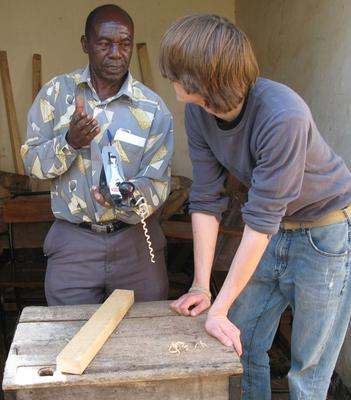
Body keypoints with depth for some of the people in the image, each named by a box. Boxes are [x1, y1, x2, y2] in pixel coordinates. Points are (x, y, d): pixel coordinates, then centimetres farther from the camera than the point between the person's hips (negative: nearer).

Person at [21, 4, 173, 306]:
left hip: (135, 242, 0)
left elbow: (157, 183, -8)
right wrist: (69, 142, -21)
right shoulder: (57, 92, -1)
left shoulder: (153, 108, -5)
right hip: (72, 241, 0)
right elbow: (32, 162, -1)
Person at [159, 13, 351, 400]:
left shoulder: (283, 116, -33)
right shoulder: (198, 112, -13)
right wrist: (201, 285, -10)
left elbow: (260, 220, -30)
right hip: (271, 233, 6)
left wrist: (219, 310, -25)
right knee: (241, 345, 13)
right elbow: (206, 199, -8)